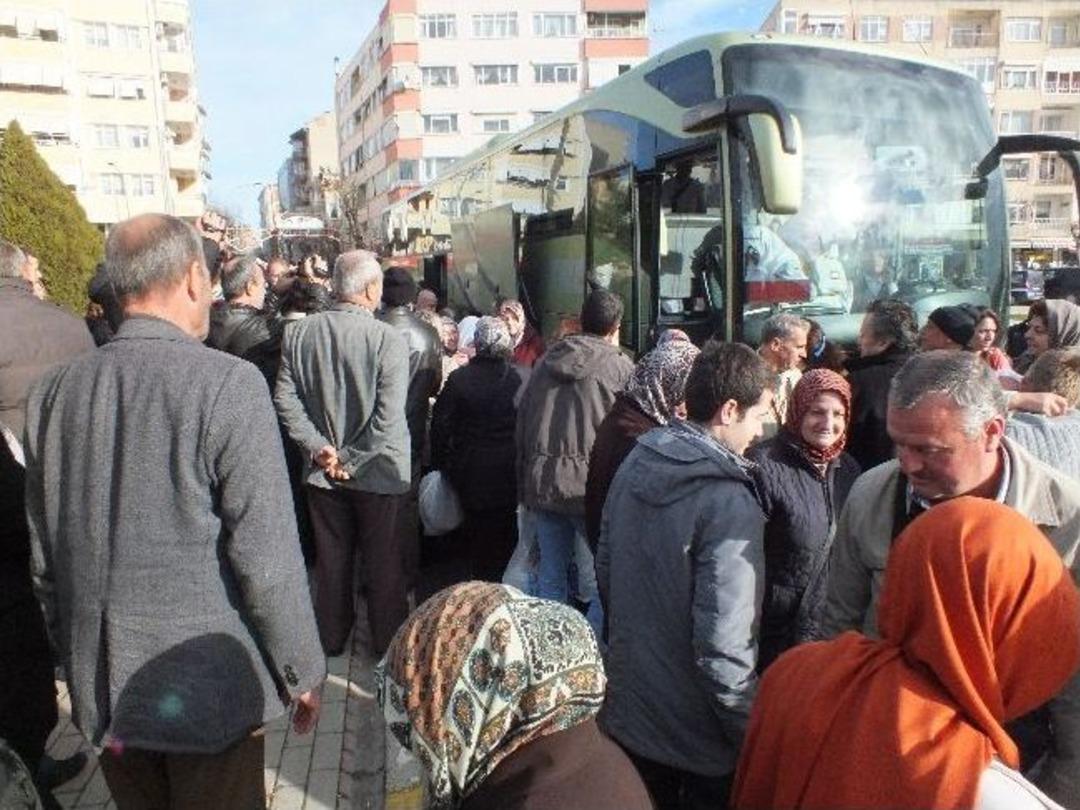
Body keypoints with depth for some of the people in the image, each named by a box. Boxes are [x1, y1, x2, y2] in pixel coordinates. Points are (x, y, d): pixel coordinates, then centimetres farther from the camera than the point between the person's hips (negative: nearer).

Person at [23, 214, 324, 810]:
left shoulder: (53, 392, -2)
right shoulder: (227, 385, -19)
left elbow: (44, 559, 6)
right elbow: (267, 558, -19)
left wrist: (76, 660, 19)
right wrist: (302, 672, -6)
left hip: (100, 689, 5)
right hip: (206, 688, -5)